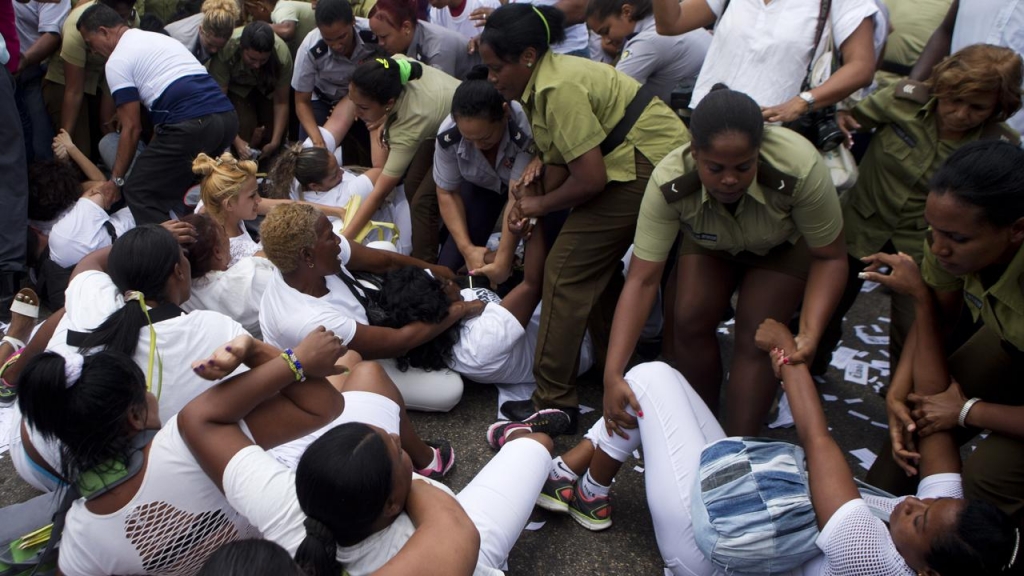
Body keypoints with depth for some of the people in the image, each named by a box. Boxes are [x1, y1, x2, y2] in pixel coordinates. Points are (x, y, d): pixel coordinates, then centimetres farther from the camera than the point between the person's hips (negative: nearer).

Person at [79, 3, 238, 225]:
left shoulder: (117, 60, 6)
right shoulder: (161, 38, 29)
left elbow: (132, 127, 4)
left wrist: (116, 179, 15)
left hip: (191, 125, -8)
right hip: (228, 117, 8)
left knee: (138, 190, 8)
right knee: (181, 182, 28)